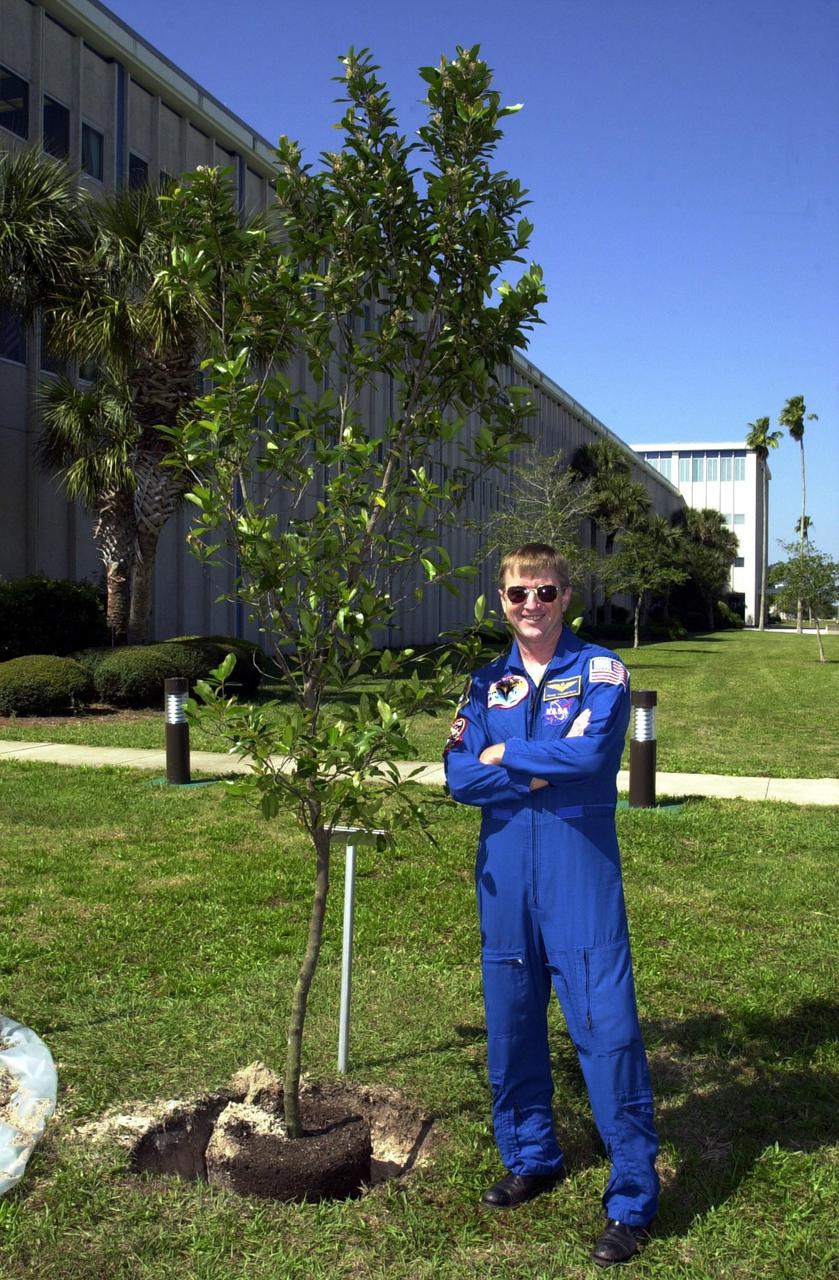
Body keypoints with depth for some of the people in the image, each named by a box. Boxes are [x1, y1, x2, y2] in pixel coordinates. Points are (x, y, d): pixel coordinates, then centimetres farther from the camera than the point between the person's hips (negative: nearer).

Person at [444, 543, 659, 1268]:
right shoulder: (487, 685, 11)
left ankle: (633, 1199, 5)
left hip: (581, 877, -4)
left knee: (606, 1028, -6)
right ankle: (532, 1158, 33)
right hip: (505, 876, 5)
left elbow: (589, 752, -19)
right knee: (511, 1024, 13)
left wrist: (505, 757, -8)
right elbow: (460, 777, -2)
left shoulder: (600, 671, -1)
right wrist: (544, 771, -13)